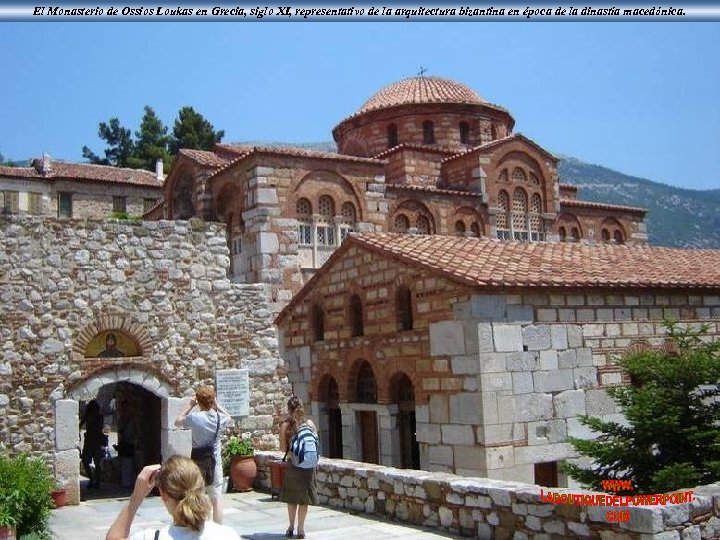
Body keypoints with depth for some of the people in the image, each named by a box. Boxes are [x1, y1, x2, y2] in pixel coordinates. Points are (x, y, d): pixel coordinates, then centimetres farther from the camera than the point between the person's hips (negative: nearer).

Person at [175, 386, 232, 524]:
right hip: (215, 461, 1)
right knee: (217, 497, 6)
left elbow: (177, 422, 7)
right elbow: (229, 418, 20)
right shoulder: (220, 417, -6)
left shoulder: (194, 417, -13)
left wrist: (190, 406, 6)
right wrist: (217, 405, 13)